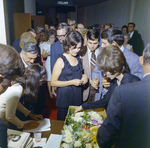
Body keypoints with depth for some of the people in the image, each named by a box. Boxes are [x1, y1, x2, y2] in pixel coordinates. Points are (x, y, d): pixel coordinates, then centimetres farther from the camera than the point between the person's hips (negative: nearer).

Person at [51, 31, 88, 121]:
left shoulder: (78, 59, 5)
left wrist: (84, 76, 0)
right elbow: (53, 82, -13)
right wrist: (72, 82, -19)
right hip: (64, 98, -5)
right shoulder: (61, 61, -13)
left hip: (78, 97, 5)